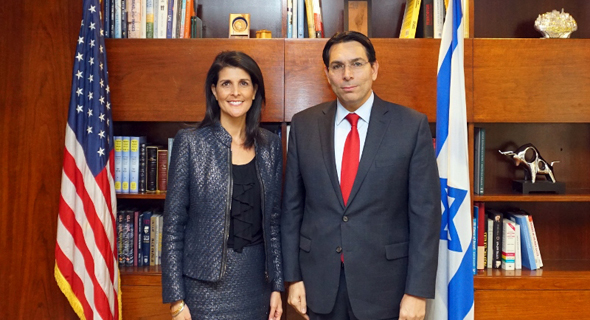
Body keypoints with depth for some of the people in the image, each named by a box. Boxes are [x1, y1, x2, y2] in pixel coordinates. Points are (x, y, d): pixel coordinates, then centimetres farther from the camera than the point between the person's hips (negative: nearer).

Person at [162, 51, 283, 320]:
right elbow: (173, 223, -7)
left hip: (255, 280, 4)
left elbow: (273, 219, 7)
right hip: (206, 282, -3)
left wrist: (277, 284, 5)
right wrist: (176, 298, -8)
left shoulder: (270, 144, 2)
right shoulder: (190, 142, -8)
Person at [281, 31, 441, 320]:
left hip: (383, 283, -2)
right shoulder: (303, 125, -1)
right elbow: (292, 205, 3)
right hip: (319, 281, 2)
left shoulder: (412, 125, -7)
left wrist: (417, 291, -8)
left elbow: (425, 212, -7)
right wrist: (293, 276, 3)